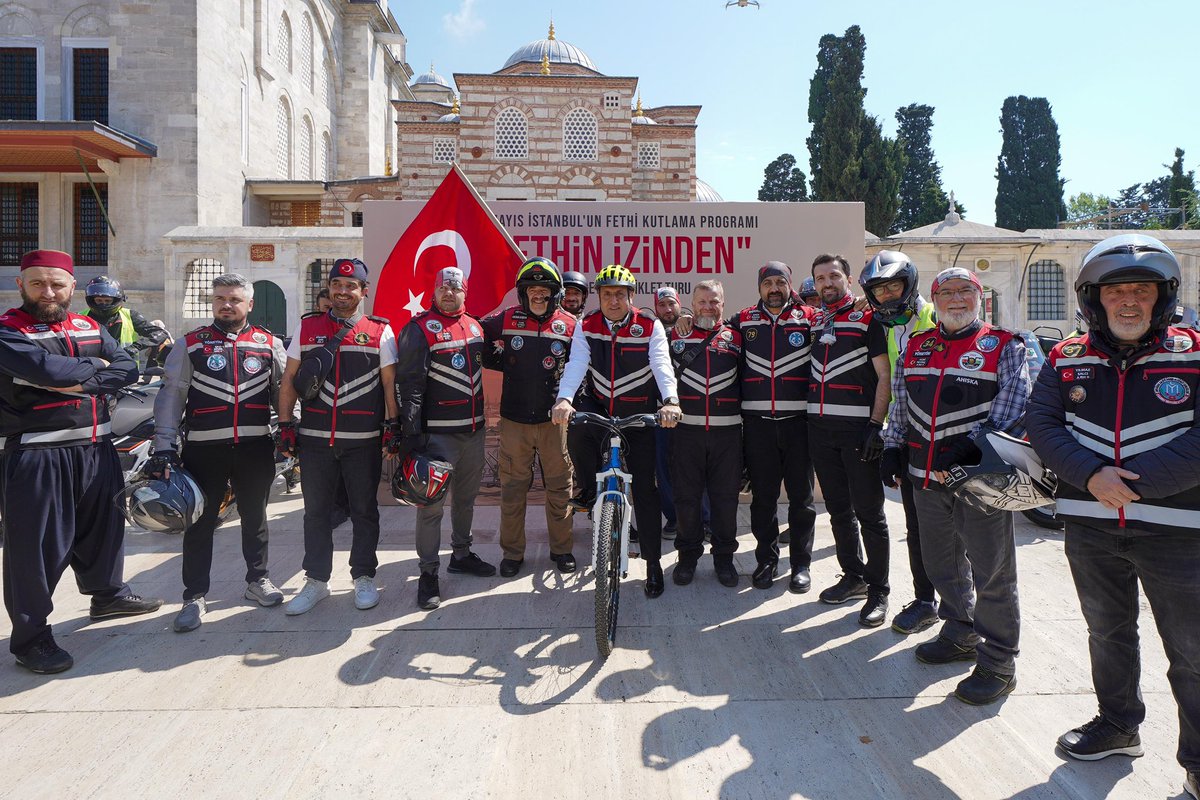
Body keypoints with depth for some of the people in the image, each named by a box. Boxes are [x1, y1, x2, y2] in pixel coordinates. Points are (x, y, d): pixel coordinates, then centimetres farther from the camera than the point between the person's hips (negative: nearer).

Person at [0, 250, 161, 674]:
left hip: (95, 448, 6)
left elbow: (127, 369, 0)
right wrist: (94, 365, -8)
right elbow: (46, 368, -25)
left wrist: (81, 383, -15)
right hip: (37, 455, -6)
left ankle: (108, 594, 41)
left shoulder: (91, 328, 11)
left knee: (103, 526, 20)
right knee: (36, 543, 1)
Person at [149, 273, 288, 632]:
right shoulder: (191, 344, 4)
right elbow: (172, 395, 1)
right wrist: (164, 447, -7)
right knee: (200, 522, 5)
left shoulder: (270, 344, 7)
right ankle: (195, 596, 17)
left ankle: (257, 579, 31)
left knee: (255, 517, 14)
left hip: (255, 447, 1)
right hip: (204, 448, -1)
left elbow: (283, 391, 11)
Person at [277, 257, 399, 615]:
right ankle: (316, 580, 22)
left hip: (364, 440, -1)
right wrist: (285, 425, 4)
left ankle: (364, 577, 22)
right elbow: (289, 379, 9)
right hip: (314, 438, 2)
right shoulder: (307, 327, 7)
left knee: (364, 510, 8)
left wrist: (393, 426, -2)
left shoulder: (380, 331, 2)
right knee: (316, 511, 9)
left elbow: (390, 383, 3)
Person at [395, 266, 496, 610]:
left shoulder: (475, 327, 12)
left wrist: (482, 418, 22)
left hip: (473, 430, 7)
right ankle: (428, 572, 7)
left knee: (466, 497, 18)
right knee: (432, 503, -3)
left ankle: (461, 554, 34)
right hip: (438, 433, -7)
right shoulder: (419, 329, -8)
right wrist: (410, 431, -18)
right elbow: (409, 382, -13)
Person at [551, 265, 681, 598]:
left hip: (639, 414, -1)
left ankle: (653, 562, 13)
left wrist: (670, 401, -42)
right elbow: (576, 364, -17)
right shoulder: (586, 326, -4)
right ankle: (589, 488, -4)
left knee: (644, 487, -1)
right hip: (600, 407, 2)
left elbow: (662, 366, -22)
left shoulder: (650, 327, -9)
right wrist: (564, 399, -37)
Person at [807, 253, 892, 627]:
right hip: (820, 428, 6)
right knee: (839, 510, 14)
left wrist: (876, 424, -15)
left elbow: (884, 376, -6)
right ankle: (854, 576, 28)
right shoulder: (814, 323, 16)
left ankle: (878, 591, 8)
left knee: (869, 512, -1)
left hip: (858, 428, -6)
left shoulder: (868, 320, -2)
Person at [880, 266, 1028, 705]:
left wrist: (972, 445, -22)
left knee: (990, 569, 1)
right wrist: (892, 447, 9)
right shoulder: (917, 348, 13)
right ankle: (961, 635, 37)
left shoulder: (1004, 347, -2)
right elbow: (900, 404, 17)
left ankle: (998, 663, 15)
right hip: (927, 474, 6)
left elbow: (1011, 405, -12)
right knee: (941, 561, 17)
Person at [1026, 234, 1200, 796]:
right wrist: (1090, 476, -18)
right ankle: (1118, 726, 42)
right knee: (1107, 632, 21)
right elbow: (1041, 424, -4)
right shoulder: (1068, 359, 1)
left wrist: (1130, 481, -21)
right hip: (1089, 526, 3)